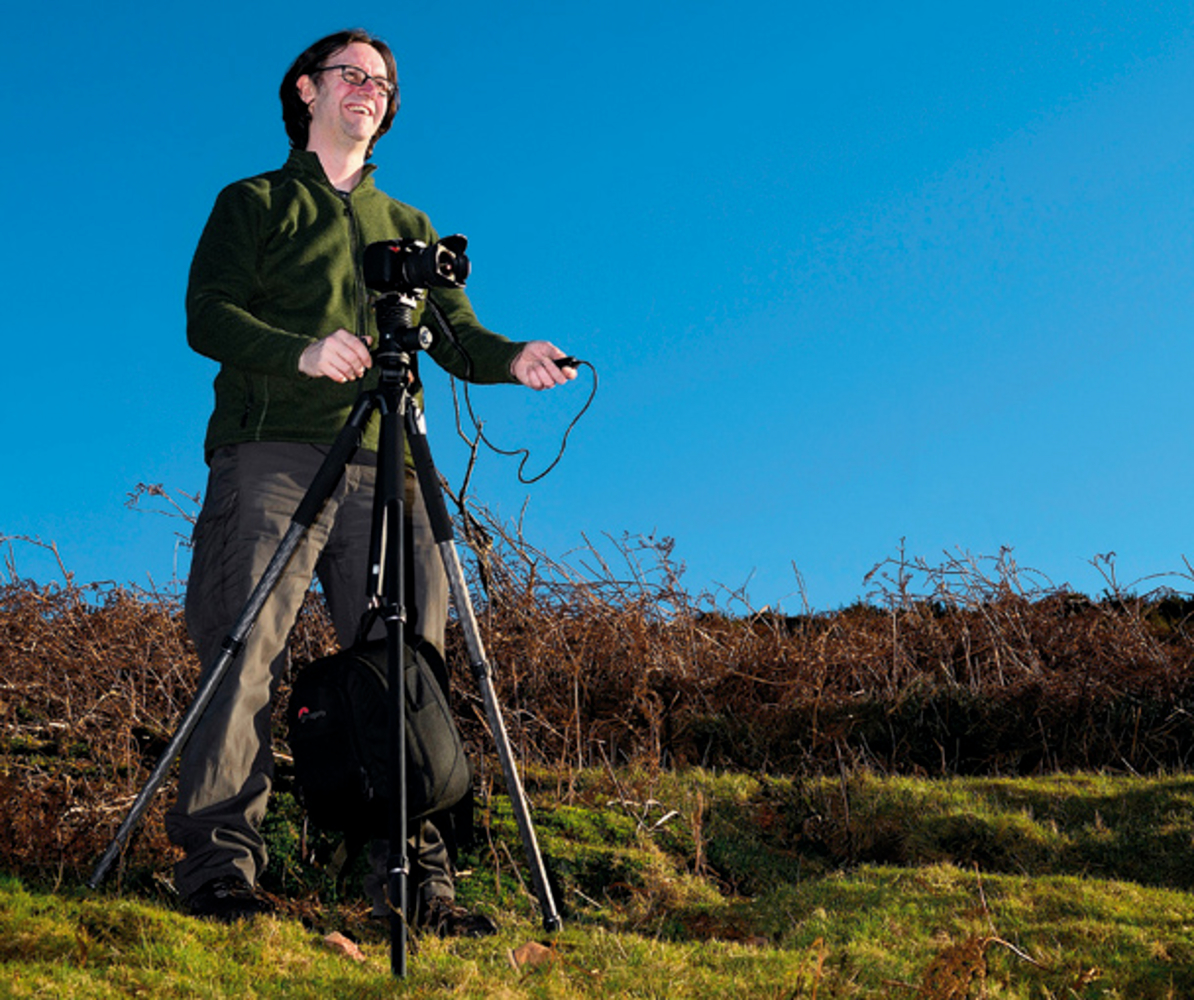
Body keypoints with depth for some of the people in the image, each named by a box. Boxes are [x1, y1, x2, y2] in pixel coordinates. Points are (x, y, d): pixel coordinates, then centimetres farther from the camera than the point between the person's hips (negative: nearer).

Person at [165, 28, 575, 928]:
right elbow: (207, 316, 1)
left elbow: (455, 332, 17)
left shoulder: (410, 228, 28)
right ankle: (219, 866, -11)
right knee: (247, 655, -13)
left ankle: (417, 878, -5)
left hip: (384, 465, 4)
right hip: (273, 455, -3)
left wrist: (510, 359, -7)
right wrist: (304, 351, -17)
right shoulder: (254, 205, 16)